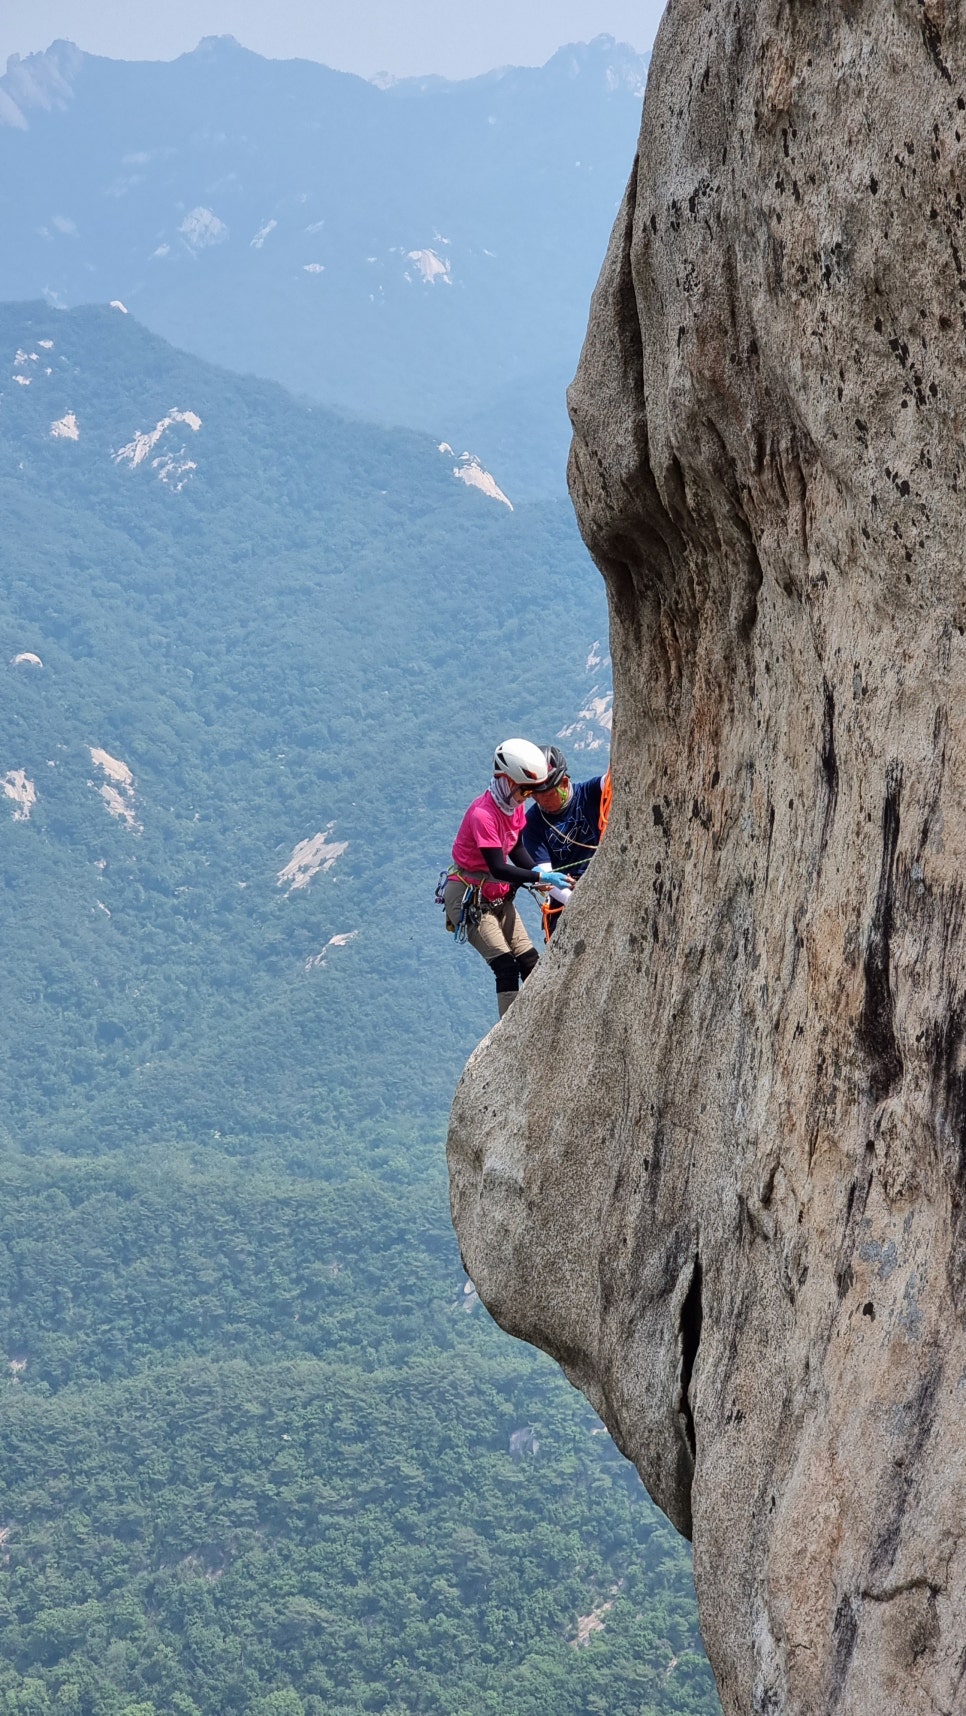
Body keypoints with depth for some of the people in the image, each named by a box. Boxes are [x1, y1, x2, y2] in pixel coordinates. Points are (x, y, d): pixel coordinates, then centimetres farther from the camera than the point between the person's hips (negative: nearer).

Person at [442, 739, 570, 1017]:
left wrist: (539, 875, -11)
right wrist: (540, 877, -36)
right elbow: (498, 869, -31)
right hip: (468, 898, -9)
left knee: (530, 962, 1)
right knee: (506, 967, -16)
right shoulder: (483, 814, -28)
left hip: (497, 896, 9)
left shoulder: (515, 806, -1)